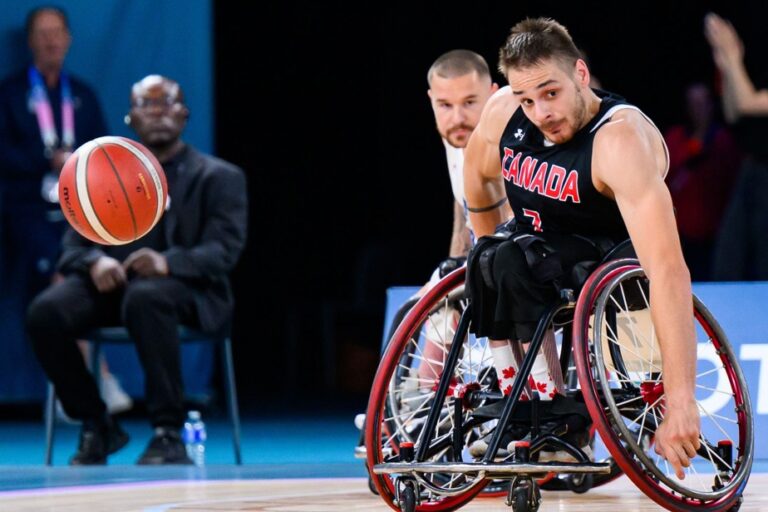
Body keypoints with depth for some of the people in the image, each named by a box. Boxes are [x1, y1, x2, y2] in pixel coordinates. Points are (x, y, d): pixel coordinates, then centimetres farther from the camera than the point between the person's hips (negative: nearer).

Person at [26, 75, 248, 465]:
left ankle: (167, 433, -33)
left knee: (145, 297, -41)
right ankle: (95, 426, -9)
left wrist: (168, 263, -26)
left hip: (183, 287, -3)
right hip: (110, 281, 4)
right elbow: (75, 244, 10)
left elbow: (223, 251, -5)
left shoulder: (219, 178, 10)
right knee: (45, 312, -28)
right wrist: (95, 262, -16)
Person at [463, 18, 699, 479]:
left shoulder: (621, 141, -33)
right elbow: (479, 176, 13)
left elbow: (669, 270, -43)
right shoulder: (503, 112, -14)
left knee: (518, 261, -30)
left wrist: (681, 402, -50)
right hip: (549, 257, 7)